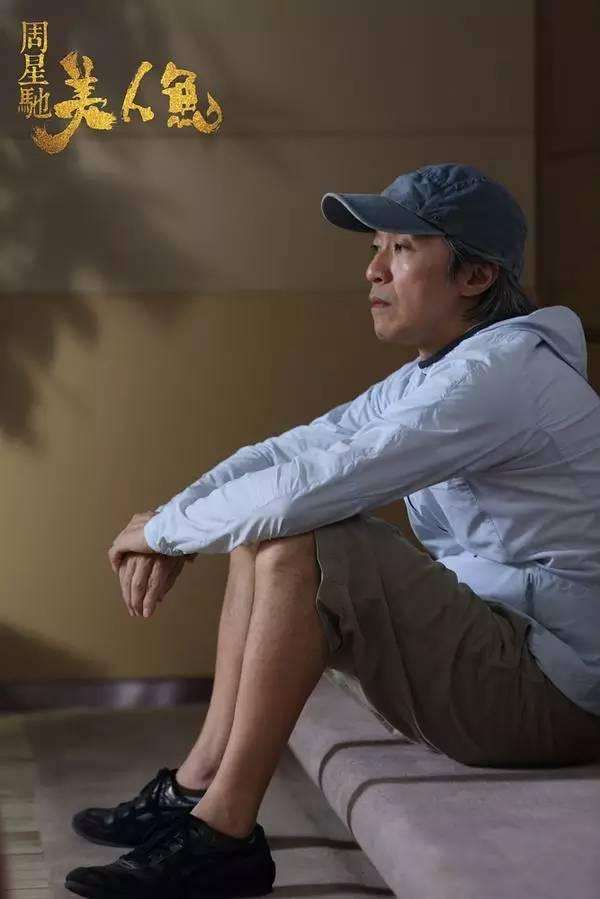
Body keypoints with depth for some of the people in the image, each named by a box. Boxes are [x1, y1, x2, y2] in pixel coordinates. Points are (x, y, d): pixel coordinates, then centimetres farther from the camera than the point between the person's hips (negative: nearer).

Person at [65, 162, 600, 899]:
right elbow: (287, 452, 10)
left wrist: (167, 528, -12)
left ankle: (222, 836, -15)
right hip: (489, 642, 10)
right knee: (263, 532, 9)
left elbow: (307, 487, -27)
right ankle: (199, 785, 9)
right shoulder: (430, 376, 11)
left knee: (296, 547, -23)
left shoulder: (500, 374, -21)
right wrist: (171, 524, -5)